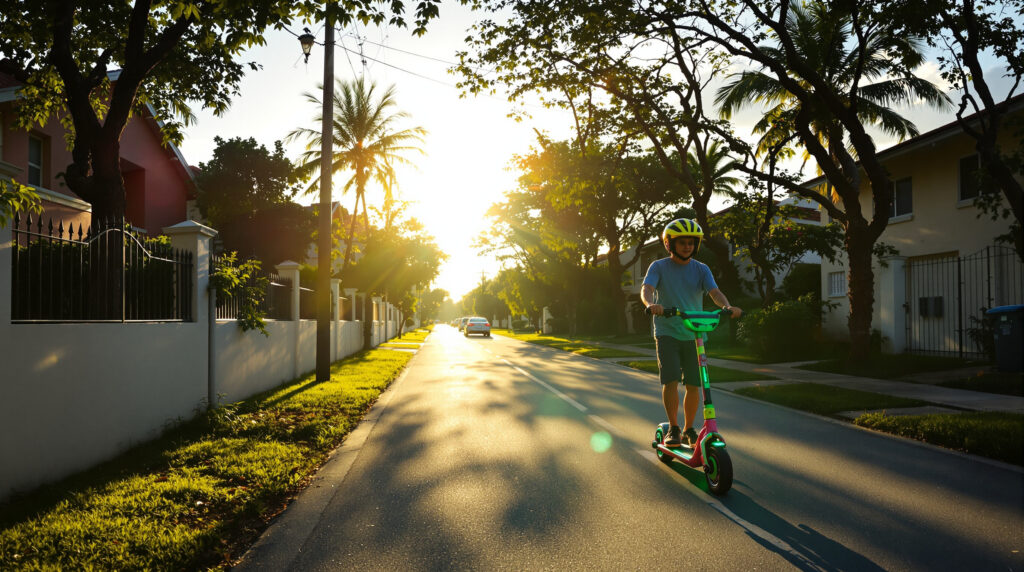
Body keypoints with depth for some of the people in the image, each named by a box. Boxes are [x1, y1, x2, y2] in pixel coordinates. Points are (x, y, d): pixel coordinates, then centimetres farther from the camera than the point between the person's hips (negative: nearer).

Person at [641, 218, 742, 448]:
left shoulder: (701, 269, 5)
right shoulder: (659, 267, 0)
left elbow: (714, 292, -10)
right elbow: (646, 289, -17)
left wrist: (728, 306, -32)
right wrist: (651, 304, -41)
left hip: (694, 334, 2)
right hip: (667, 333, -2)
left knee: (693, 385, 2)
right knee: (670, 380, -14)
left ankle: (689, 429, 20)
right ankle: (673, 428, 3)